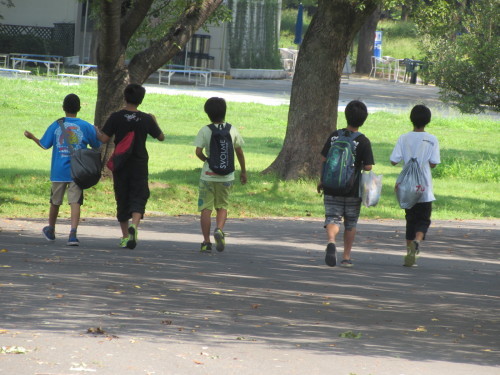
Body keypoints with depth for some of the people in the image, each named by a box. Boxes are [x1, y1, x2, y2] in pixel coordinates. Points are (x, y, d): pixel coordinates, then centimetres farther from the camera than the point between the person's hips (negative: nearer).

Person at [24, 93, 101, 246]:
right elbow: (97, 146, 6)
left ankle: (51, 230, 35)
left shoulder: (56, 126, -1)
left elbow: (44, 145, 3)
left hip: (58, 172, 1)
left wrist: (32, 137, 21)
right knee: (75, 202, -5)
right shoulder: (86, 126, -2)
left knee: (55, 202, 17)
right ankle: (73, 233, -20)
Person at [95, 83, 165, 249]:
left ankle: (125, 236, 15)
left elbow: (104, 139, -9)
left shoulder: (116, 117, -7)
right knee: (138, 198, 0)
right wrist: (154, 122, 25)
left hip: (120, 165, 1)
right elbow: (161, 137, 8)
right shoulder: (146, 119, -3)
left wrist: (96, 132, 12)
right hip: (139, 165, 0)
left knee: (122, 199, 11)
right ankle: (134, 225, -29)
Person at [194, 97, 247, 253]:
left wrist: (206, 160, 6)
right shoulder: (232, 130, 0)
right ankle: (219, 230, -14)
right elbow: (239, 152, 7)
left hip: (208, 175, -2)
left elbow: (198, 152, -15)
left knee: (206, 208, 5)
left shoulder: (204, 131, -7)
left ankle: (206, 241, 2)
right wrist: (243, 171, 19)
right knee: (222, 207, 13)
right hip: (226, 176, 2)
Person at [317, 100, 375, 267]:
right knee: (350, 223, 14)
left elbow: (324, 160, 2)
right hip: (353, 189, -1)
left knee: (332, 218, -1)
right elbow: (368, 167, -12)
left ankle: (331, 241, -33)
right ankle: (346, 257, 18)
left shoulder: (334, 136, -1)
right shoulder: (363, 142, -8)